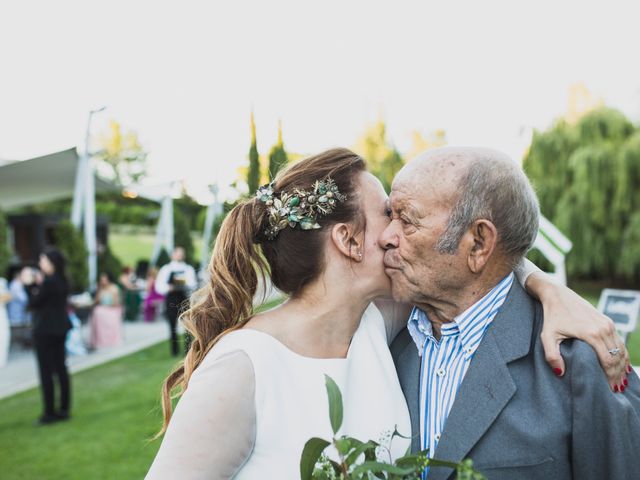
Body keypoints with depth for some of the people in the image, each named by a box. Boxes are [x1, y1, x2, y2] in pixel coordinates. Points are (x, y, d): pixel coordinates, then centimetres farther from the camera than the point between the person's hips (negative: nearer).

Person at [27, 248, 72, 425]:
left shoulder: (48, 281, -19)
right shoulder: (63, 281, 7)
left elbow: (34, 303, -13)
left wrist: (29, 285, -2)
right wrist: (39, 283, 6)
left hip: (45, 330, -8)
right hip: (60, 328, 8)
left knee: (46, 372, 0)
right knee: (60, 368, 12)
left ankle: (50, 412, 4)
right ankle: (64, 409, 17)